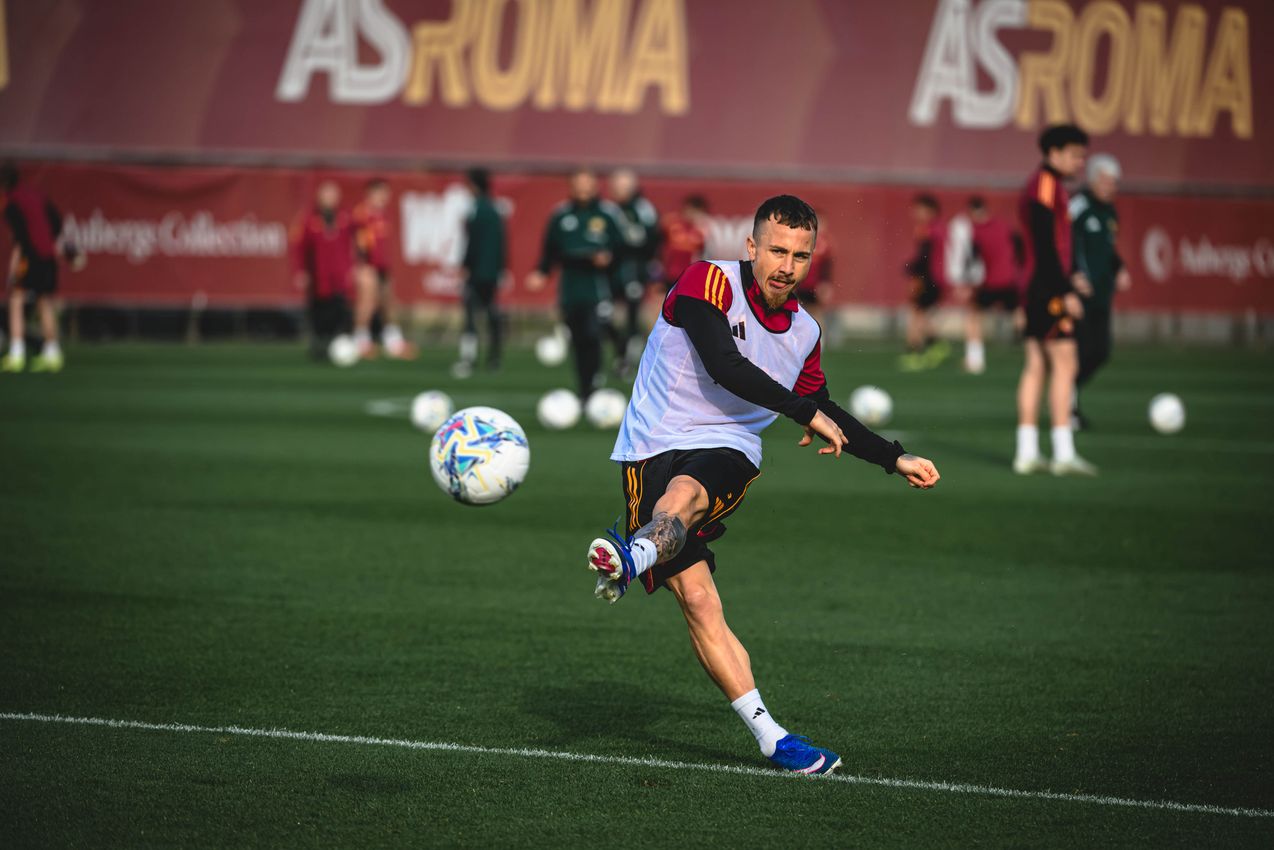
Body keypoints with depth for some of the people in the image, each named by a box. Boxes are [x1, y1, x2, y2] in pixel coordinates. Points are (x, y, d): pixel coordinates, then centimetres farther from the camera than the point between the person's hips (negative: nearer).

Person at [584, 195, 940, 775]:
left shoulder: (803, 333, 13)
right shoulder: (709, 282, -6)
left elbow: (825, 413, 29)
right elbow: (723, 366, -19)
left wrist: (894, 460, 29)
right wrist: (807, 413, -15)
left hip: (726, 454, 3)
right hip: (653, 449, -3)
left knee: (682, 494, -35)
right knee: (698, 600, -17)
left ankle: (632, 557, -68)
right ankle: (769, 735, -19)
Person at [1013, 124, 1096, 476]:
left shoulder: (1042, 185, 20)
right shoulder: (1046, 185, -12)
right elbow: (1046, 245, -19)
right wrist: (1066, 291, -21)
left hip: (1034, 288, 10)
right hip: (1048, 288, -10)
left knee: (1036, 366, 8)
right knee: (1065, 364, -10)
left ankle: (1027, 453, 7)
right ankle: (1063, 454, -12)